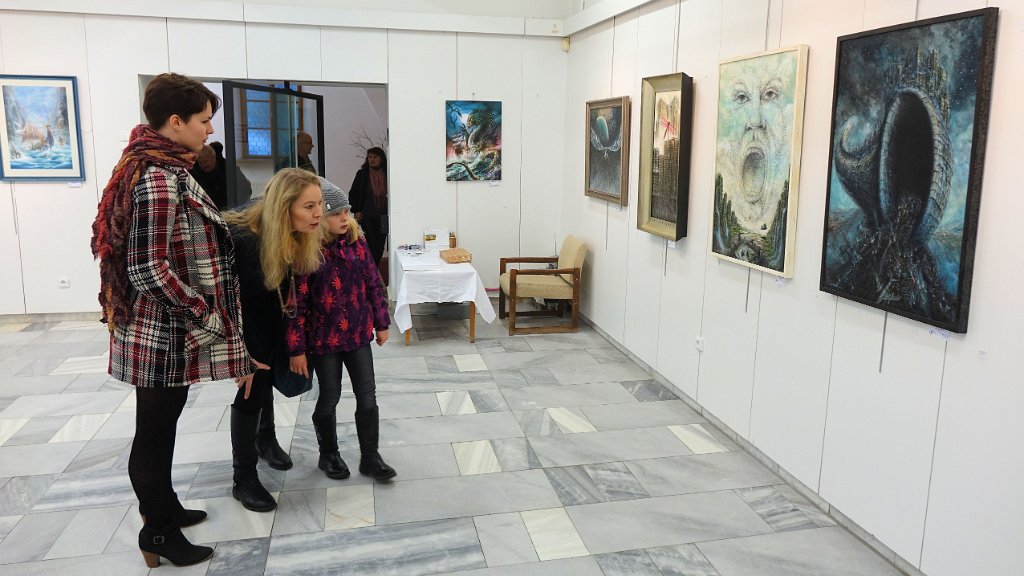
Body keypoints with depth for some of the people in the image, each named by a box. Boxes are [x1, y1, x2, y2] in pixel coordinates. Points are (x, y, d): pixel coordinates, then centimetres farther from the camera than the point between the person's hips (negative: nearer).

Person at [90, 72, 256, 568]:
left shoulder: (166, 169, 10)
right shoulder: (159, 179, -21)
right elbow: (150, 269, -25)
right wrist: (210, 322, -20)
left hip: (168, 330, 10)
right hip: (165, 334, -10)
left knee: (161, 427, 21)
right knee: (155, 431, 6)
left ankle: (164, 508, 38)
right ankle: (158, 533, 21)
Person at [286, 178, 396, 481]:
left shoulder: (357, 243, -2)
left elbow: (373, 284, 7)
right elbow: (296, 303, -15)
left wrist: (381, 323, 9)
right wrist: (297, 349, -15)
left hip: (358, 333, 4)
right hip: (324, 338, -4)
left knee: (367, 396, 7)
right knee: (329, 398, 11)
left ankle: (370, 457, 22)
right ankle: (328, 455, 33)